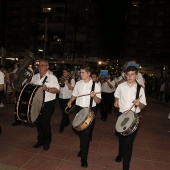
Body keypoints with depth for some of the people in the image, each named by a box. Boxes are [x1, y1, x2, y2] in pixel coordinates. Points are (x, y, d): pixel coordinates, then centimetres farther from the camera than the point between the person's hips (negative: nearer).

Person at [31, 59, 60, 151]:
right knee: (38, 122, 11)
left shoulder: (52, 77, -6)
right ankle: (40, 140, 31)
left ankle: (47, 142, 20)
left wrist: (47, 89, -26)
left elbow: (57, 90, -12)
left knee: (45, 123, -3)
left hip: (48, 103, -5)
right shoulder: (34, 77, 11)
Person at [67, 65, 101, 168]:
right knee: (77, 129, 14)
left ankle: (84, 158, 17)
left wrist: (94, 96, -29)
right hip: (79, 109, 4)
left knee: (87, 133, -1)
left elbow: (98, 101, -9)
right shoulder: (78, 83, 3)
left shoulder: (96, 85, -9)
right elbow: (74, 95, 16)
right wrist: (70, 101, -1)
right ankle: (84, 147, 47)